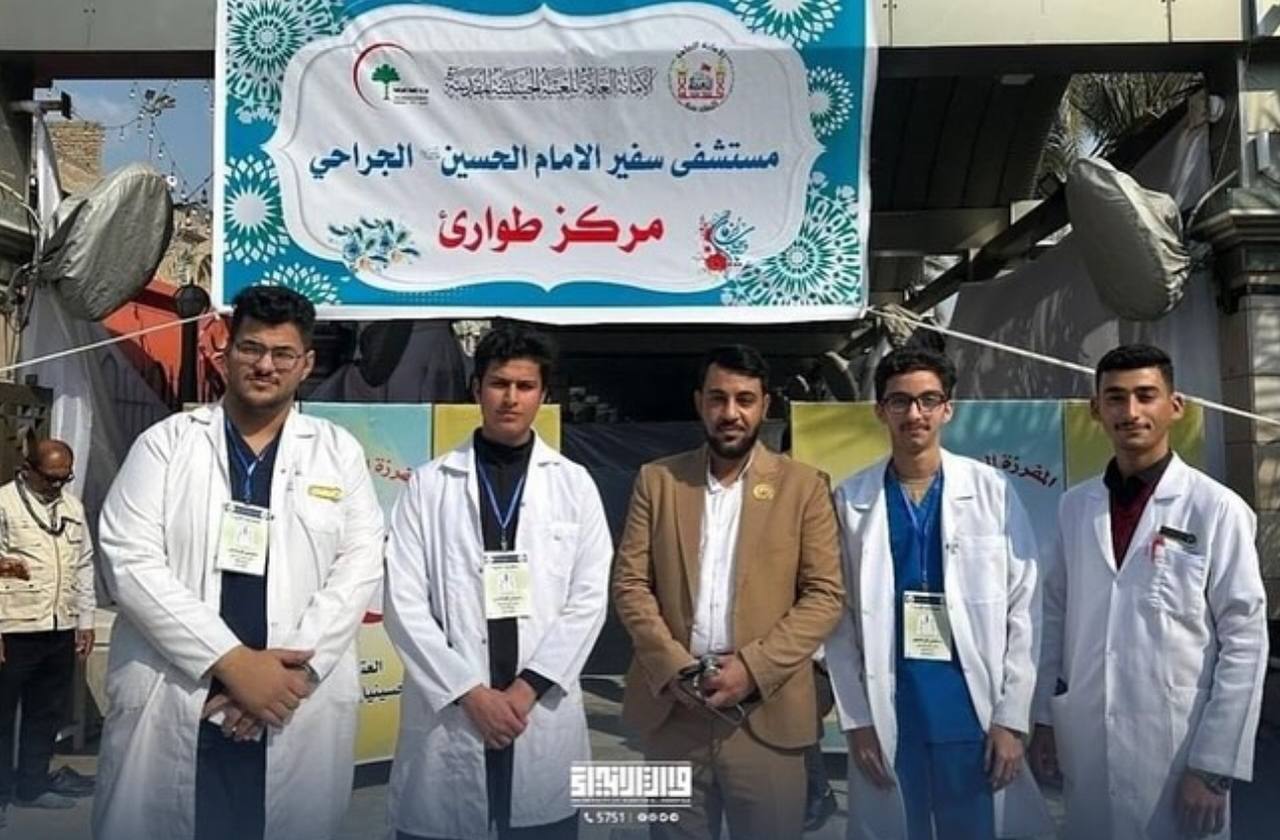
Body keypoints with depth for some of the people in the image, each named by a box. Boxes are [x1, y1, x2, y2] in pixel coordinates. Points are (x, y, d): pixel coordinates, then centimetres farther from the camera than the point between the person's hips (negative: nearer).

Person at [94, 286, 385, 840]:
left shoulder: (339, 451, 7)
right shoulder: (165, 442, 4)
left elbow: (360, 564, 1)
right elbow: (129, 561, -5)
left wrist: (294, 667, -12)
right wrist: (232, 662, -13)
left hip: (299, 710, 1)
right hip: (169, 707, 0)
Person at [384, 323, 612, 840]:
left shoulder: (574, 484, 5)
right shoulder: (428, 484, 2)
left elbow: (589, 599, 1)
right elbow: (404, 603, -2)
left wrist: (528, 687, -8)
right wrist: (470, 692, -9)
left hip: (544, 714, 1)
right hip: (447, 712, -1)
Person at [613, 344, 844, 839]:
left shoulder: (804, 486, 2)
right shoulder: (657, 480, 6)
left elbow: (825, 594, -2)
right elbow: (629, 583, 3)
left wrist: (754, 668, -13)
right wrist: (675, 667, -10)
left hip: (766, 710, -1)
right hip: (671, 706, 1)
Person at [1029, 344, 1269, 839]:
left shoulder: (1216, 509, -8)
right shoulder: (1074, 507, 4)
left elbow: (1243, 640, -9)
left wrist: (1215, 765, -10)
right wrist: (1044, 718, 8)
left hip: (1178, 748, -3)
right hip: (1085, 744, 4)